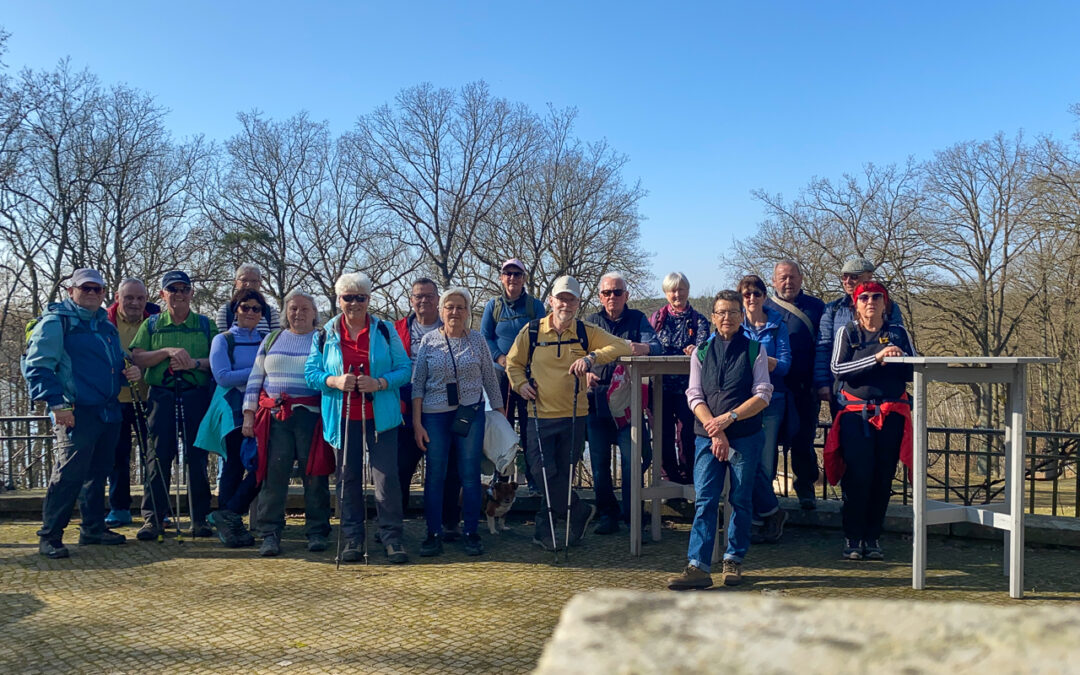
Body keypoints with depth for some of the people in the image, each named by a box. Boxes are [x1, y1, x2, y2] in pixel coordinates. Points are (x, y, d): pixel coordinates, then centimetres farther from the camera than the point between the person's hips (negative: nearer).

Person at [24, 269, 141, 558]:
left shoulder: (107, 326, 19)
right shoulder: (56, 322, -4)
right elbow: (36, 367, -11)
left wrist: (129, 373, 7)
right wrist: (57, 404, -19)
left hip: (108, 412, 8)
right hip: (76, 414, -8)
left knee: (98, 473, 14)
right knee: (69, 474, -10)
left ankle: (93, 528, 24)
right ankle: (49, 536, 0)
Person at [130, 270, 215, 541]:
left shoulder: (205, 324, 10)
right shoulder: (151, 324, 13)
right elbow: (137, 359, 2)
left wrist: (194, 363, -16)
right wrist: (168, 351, -13)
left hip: (197, 395, 0)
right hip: (161, 396, 1)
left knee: (197, 457, 1)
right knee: (159, 456, -1)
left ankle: (200, 518, 8)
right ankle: (152, 518, 6)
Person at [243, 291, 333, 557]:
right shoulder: (272, 340, 17)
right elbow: (255, 378, 16)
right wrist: (249, 413, 7)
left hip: (311, 416, -2)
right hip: (275, 416, 2)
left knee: (314, 475, -1)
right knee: (274, 475, -4)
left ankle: (317, 533, 9)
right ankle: (270, 534, 3)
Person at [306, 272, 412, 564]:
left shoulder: (385, 330, 3)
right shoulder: (326, 334, 6)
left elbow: (405, 369, 1)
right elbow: (311, 372, 5)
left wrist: (380, 383, -16)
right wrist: (335, 381, -15)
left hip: (380, 417, -2)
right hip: (343, 417, 2)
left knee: (387, 476, -5)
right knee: (348, 478, 8)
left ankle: (392, 538, 6)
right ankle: (353, 538, 20)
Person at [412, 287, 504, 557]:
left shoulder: (477, 340, 4)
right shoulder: (429, 341, 2)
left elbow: (490, 379, 9)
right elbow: (417, 383, 2)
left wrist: (501, 413, 7)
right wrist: (417, 423, -3)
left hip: (471, 413, 0)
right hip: (435, 415, 0)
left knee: (470, 474, 3)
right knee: (435, 474, 3)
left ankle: (471, 533, 13)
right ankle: (434, 534, 13)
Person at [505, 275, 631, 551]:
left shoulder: (587, 333, 1)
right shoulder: (531, 331, 2)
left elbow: (622, 346, -10)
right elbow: (513, 362, 14)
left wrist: (593, 356, -25)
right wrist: (520, 383, -5)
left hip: (574, 416, 1)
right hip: (541, 415, 0)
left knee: (562, 474, 7)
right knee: (543, 473, -8)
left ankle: (544, 529, 23)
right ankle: (580, 511, 14)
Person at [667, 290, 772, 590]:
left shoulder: (755, 349, 5)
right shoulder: (701, 352, 11)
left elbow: (762, 395, -2)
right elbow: (694, 396, 3)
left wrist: (729, 417, -14)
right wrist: (715, 431, -10)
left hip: (746, 436, -1)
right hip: (708, 436, 1)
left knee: (741, 501, 6)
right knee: (704, 501, -5)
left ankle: (733, 561, 19)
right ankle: (698, 566, -6)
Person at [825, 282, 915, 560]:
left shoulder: (898, 333, 12)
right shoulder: (847, 332, 6)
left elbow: (914, 372, 6)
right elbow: (837, 368, -9)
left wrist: (901, 358, -15)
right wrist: (876, 358, -19)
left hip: (892, 415, 2)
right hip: (856, 414, -2)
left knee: (883, 478, 3)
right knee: (857, 477, -7)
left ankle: (873, 538, 14)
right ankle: (853, 538, 4)